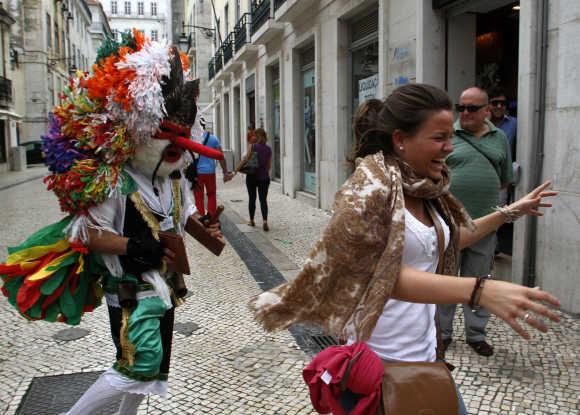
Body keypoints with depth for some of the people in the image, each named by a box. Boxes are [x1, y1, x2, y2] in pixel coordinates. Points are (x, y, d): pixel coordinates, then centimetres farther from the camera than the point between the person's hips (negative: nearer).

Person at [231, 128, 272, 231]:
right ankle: (265, 221, -17)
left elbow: (244, 160, -14)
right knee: (263, 200, 1)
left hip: (252, 176, -2)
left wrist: (235, 172, -13)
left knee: (252, 199, 12)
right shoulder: (268, 149, 4)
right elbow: (269, 166, 10)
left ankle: (251, 221, 24)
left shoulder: (252, 146, -8)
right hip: (264, 177, 2)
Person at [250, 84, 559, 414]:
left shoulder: (425, 190, 4)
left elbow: (454, 237, 22)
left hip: (426, 351, 7)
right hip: (384, 361, -7)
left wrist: (511, 212, 19)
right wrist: (480, 291, -38)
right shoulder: (370, 187, -19)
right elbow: (384, 275, -29)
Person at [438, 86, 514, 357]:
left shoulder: (499, 138, 11)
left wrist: (485, 192, 8)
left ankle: (476, 334, 27)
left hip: (485, 223, 3)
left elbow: (506, 179, 17)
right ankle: (442, 333, 20)